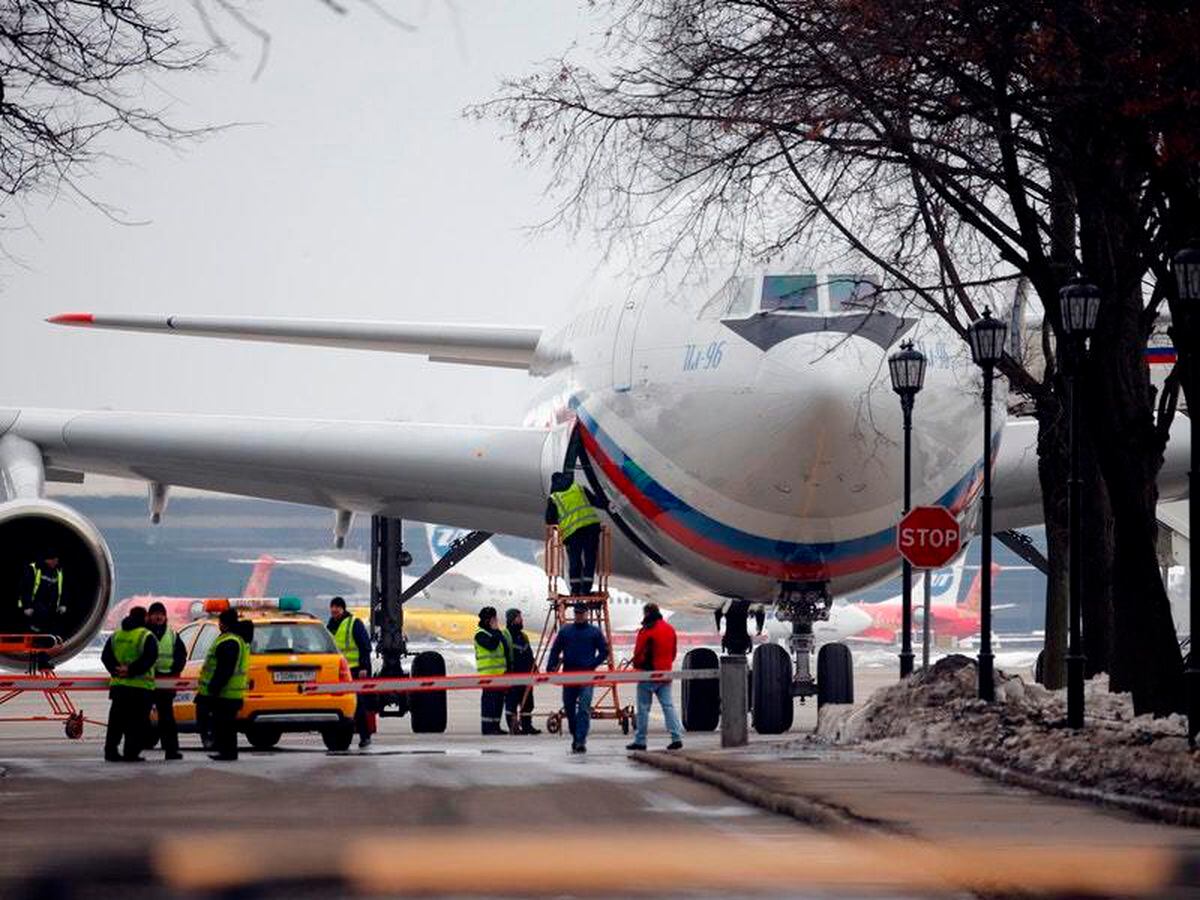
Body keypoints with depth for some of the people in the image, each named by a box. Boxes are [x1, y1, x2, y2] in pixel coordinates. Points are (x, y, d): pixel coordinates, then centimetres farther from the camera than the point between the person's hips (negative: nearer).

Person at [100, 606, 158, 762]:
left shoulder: (115, 636, 12)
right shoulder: (146, 637, -7)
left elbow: (105, 656, 6)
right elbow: (149, 658, -18)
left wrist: (116, 670, -3)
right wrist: (131, 670, -15)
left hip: (118, 685, 5)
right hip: (140, 685, -5)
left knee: (116, 720, 11)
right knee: (137, 722, -2)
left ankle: (111, 751, 10)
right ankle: (131, 753, -7)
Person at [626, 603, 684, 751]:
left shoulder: (647, 631, -14)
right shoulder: (669, 629, 9)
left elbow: (639, 654, -12)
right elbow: (673, 652, 14)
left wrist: (637, 665, 6)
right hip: (665, 673, 6)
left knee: (643, 708, 2)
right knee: (668, 705, 6)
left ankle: (640, 741, 5)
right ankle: (677, 738, -3)